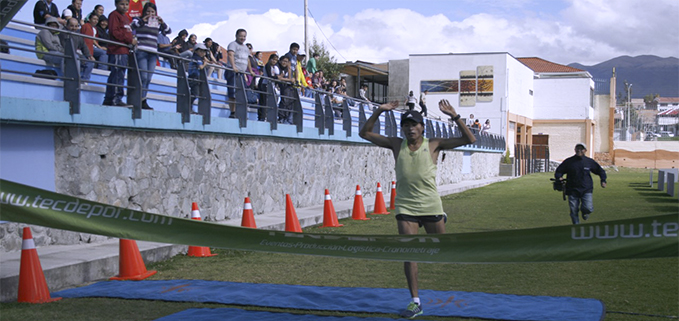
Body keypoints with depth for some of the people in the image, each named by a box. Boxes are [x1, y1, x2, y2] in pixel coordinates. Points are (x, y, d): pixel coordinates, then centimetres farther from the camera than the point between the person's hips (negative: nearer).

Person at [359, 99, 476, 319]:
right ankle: (415, 302, 4)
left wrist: (454, 116, -14)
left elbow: (469, 139, -5)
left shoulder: (434, 145, 0)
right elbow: (365, 133, 8)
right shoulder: (396, 145, 5)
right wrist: (379, 112, -3)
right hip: (405, 208, 1)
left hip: (431, 206, -1)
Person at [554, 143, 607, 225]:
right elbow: (558, 171, 10)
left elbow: (600, 171, 20)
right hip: (573, 190, 0)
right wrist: (559, 178, -11)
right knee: (574, 211, -1)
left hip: (586, 190, 0)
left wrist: (603, 181, 7)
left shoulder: (589, 161, 6)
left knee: (588, 208, -16)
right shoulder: (569, 162, 3)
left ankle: (584, 211, 21)